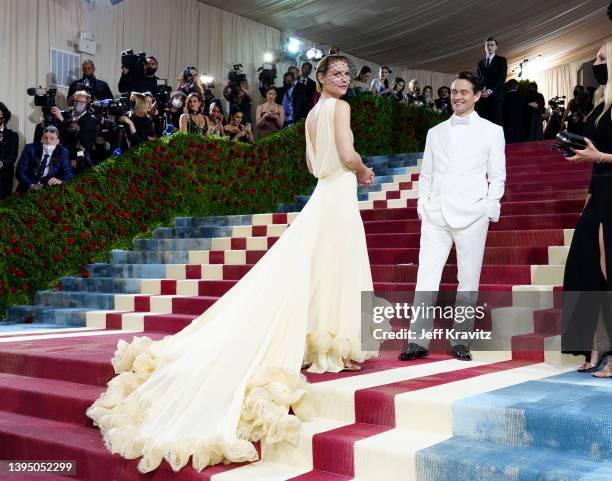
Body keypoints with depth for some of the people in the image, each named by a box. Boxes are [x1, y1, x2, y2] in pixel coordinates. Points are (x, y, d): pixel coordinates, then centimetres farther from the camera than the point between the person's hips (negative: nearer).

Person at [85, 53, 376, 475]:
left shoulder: (312, 114, 17)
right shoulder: (340, 107, -9)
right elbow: (348, 156, -18)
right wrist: (363, 172, 2)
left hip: (324, 194, 8)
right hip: (339, 195, -8)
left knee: (312, 271, 7)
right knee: (336, 271, -3)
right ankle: (335, 348, 3)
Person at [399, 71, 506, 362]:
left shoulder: (492, 131, 9)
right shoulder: (435, 132, 18)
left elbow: (497, 177, 6)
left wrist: (489, 210, -5)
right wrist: (422, 207, 6)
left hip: (471, 215, -2)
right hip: (436, 215, 3)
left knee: (468, 280, 1)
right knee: (425, 276, -4)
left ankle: (460, 341, 10)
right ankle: (419, 342, -2)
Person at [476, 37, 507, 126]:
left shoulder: (501, 60, 8)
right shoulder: (480, 63, 23)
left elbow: (502, 78, -4)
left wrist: (490, 91, -16)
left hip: (496, 96, -4)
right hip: (483, 97, 4)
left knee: (497, 123, -11)